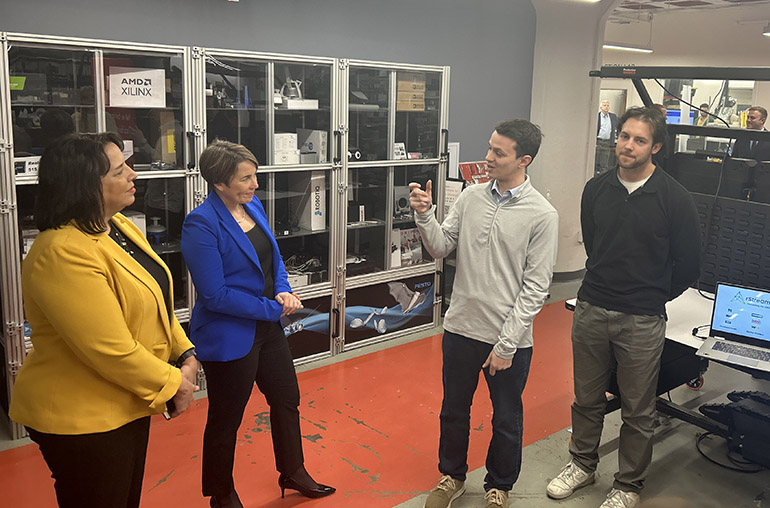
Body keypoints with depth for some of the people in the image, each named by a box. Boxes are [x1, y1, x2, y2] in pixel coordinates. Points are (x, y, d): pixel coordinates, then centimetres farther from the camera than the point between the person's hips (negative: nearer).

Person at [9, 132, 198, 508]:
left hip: (128, 404, 9)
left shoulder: (119, 226, 2)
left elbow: (156, 301, 10)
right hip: (81, 420, -9)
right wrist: (172, 385, -16)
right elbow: (110, 350, -28)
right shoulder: (61, 254, -28)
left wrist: (186, 356, -2)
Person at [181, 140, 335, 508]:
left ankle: (293, 474, 43)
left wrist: (283, 290, -5)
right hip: (228, 336, -8)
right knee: (226, 421, 10)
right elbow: (215, 295, -24)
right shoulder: (201, 225, -22)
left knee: (287, 400, 21)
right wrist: (271, 309, -18)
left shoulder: (253, 206, 3)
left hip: (267, 327, 8)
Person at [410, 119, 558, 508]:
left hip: (509, 339, -3)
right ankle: (452, 476, 43)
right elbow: (440, 247, 2)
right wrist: (424, 216, -16)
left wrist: (506, 344, -14)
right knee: (453, 410, 19)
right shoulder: (471, 197, 0)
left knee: (506, 419, 16)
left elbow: (535, 289, -13)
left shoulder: (542, 216, -13)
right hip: (461, 328, 4)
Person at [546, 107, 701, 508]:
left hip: (642, 323, -3)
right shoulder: (596, 189, 1)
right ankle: (582, 464, 38)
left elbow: (688, 264, -3)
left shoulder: (674, 198, -10)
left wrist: (651, 298, 5)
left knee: (637, 411, 10)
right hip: (590, 310, 4)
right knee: (586, 398, 17)